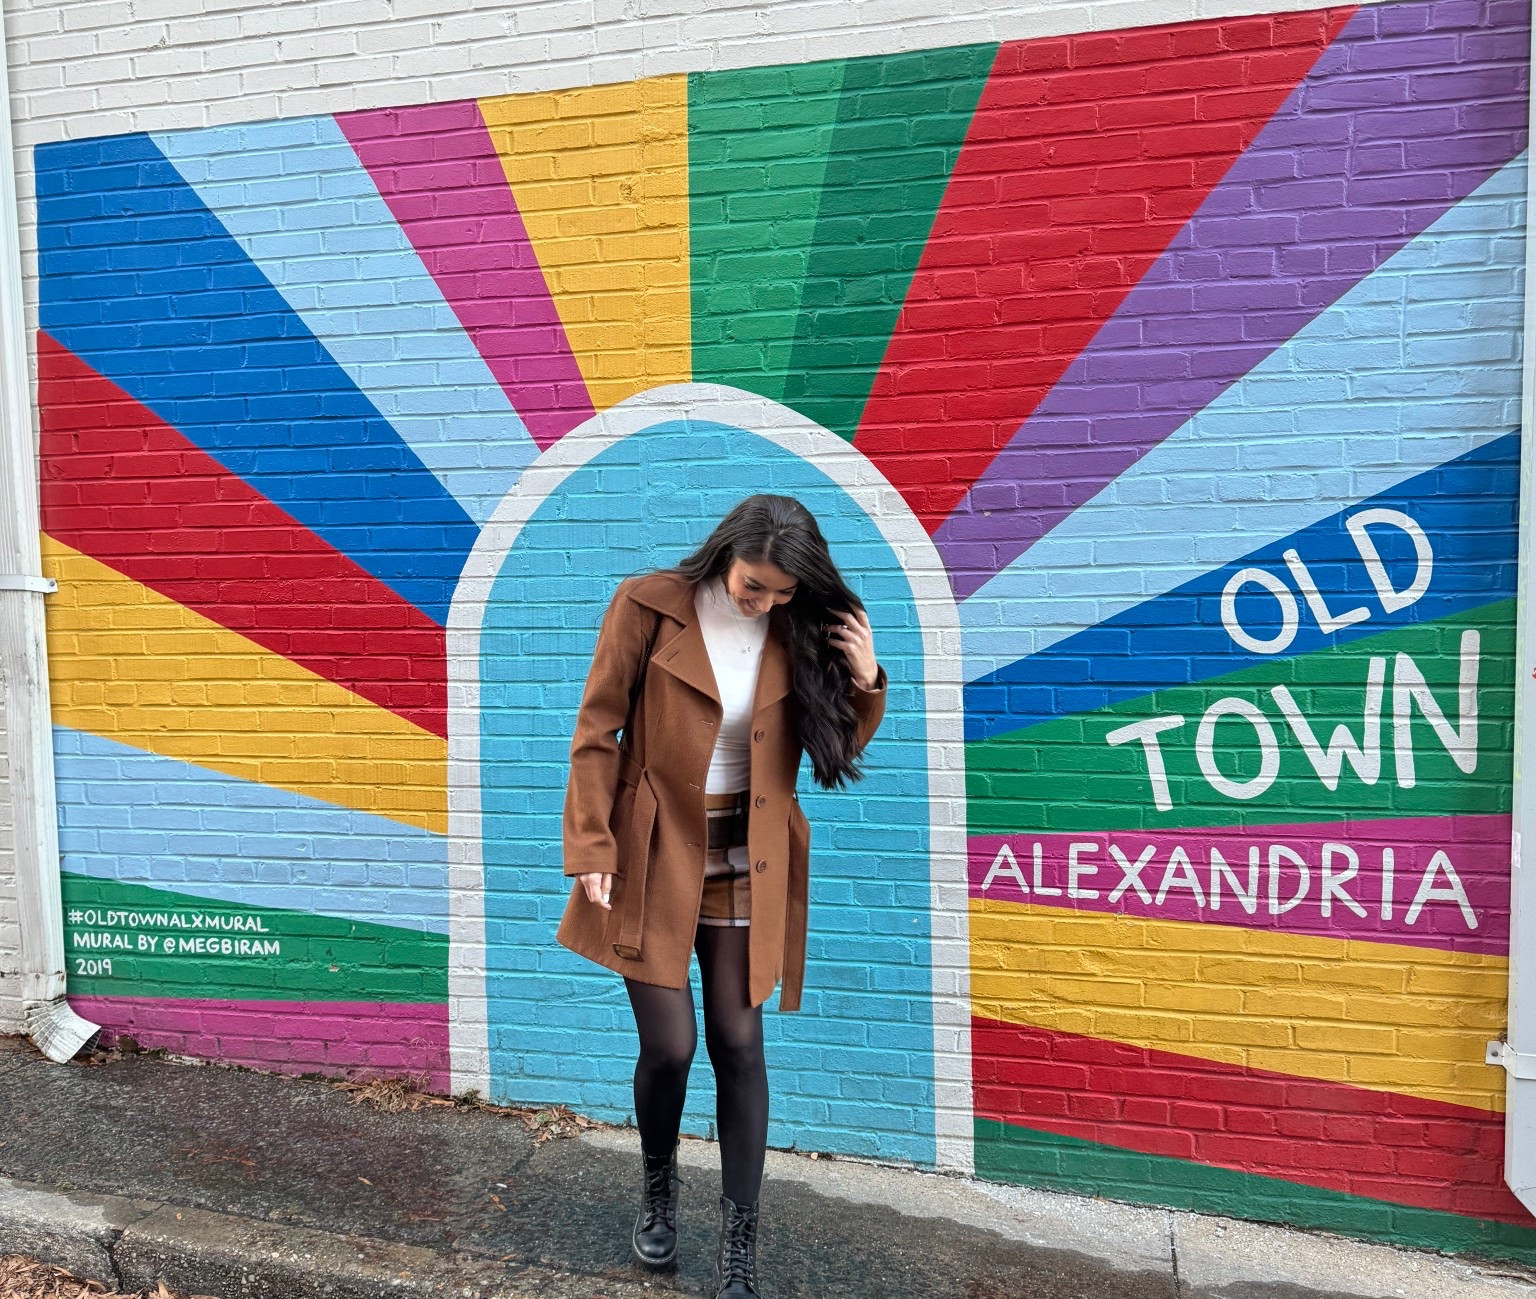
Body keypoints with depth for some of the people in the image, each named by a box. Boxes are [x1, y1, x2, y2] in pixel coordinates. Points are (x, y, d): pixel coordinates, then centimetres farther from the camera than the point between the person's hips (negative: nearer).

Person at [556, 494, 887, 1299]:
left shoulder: (798, 632, -2)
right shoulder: (649, 606, -10)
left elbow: (835, 751, 5)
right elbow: (597, 733, -7)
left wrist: (864, 683, -13)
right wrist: (592, 851, -10)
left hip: (744, 864, 2)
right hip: (655, 858, -2)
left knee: (738, 1045, 4)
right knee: (669, 1046, 1)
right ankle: (657, 1187, 34)